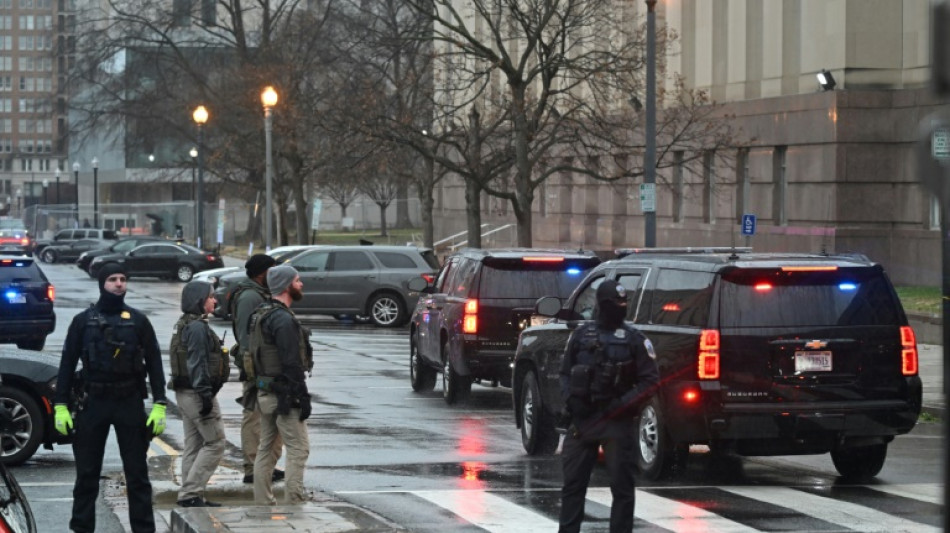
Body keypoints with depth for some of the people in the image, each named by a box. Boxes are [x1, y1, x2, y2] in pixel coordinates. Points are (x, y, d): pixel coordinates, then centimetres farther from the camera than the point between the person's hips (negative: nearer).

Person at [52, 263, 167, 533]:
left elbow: (154, 363, 5)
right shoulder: (83, 321, 5)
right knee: (86, 472, 4)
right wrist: (60, 406, -2)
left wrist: (159, 405, -4)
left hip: (130, 403, 0)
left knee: (137, 472, 3)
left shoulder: (138, 321, 5)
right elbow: (68, 364, 5)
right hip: (94, 402, 0)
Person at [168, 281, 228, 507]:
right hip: (196, 393, -10)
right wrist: (205, 394, -22)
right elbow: (198, 364, -21)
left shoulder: (185, 325, 17)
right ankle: (191, 492, -10)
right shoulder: (197, 327, -16)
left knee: (193, 445, 12)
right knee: (215, 442, -7)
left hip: (184, 393, 10)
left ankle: (188, 495, 14)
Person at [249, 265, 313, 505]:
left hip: (264, 392, 10)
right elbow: (292, 364, -22)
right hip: (283, 394, -10)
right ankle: (294, 503, -8)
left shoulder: (260, 314, 12)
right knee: (298, 449, -5)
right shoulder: (283, 320, -19)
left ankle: (263, 502, 17)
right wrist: (303, 397, -18)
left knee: (265, 449, 13)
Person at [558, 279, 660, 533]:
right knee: (572, 482, 6)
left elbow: (650, 379, -1)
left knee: (622, 485, -1)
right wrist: (570, 398, -2)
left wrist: (623, 403, -12)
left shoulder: (634, 339, 0)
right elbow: (565, 372, 16)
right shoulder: (581, 335, 8)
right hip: (582, 418, 3)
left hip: (617, 421, -3)